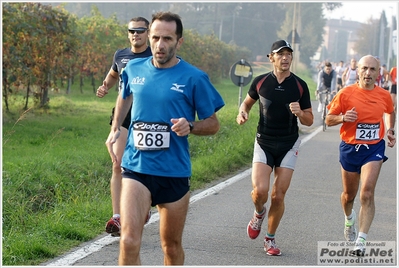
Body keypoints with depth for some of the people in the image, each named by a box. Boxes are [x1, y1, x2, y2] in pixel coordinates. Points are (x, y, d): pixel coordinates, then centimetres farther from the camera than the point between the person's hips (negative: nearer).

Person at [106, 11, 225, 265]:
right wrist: (115, 129, 17)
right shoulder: (134, 69, 4)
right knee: (129, 241, -15)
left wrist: (190, 127, -18)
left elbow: (213, 124, 1)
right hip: (136, 168, 1)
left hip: (174, 171, -1)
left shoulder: (194, 78, -6)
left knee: (172, 246, 13)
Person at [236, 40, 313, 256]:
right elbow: (247, 101, 17)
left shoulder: (300, 86, -2)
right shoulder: (260, 82, -1)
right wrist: (242, 113, -5)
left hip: (288, 146, 0)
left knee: (278, 195, -2)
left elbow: (309, 121, 3)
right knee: (260, 190, -18)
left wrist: (300, 113, -19)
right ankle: (259, 213, 18)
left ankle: (270, 239, 18)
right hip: (263, 144, 0)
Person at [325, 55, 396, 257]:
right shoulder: (346, 93, -8)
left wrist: (390, 130, 7)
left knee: (367, 193, -16)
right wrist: (343, 118, -22)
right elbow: (329, 120, -2)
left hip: (374, 149, 0)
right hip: (350, 148, 0)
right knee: (349, 194, 14)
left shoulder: (384, 95, 0)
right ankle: (349, 219, 50)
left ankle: (361, 241, -16)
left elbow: (390, 112, 22)